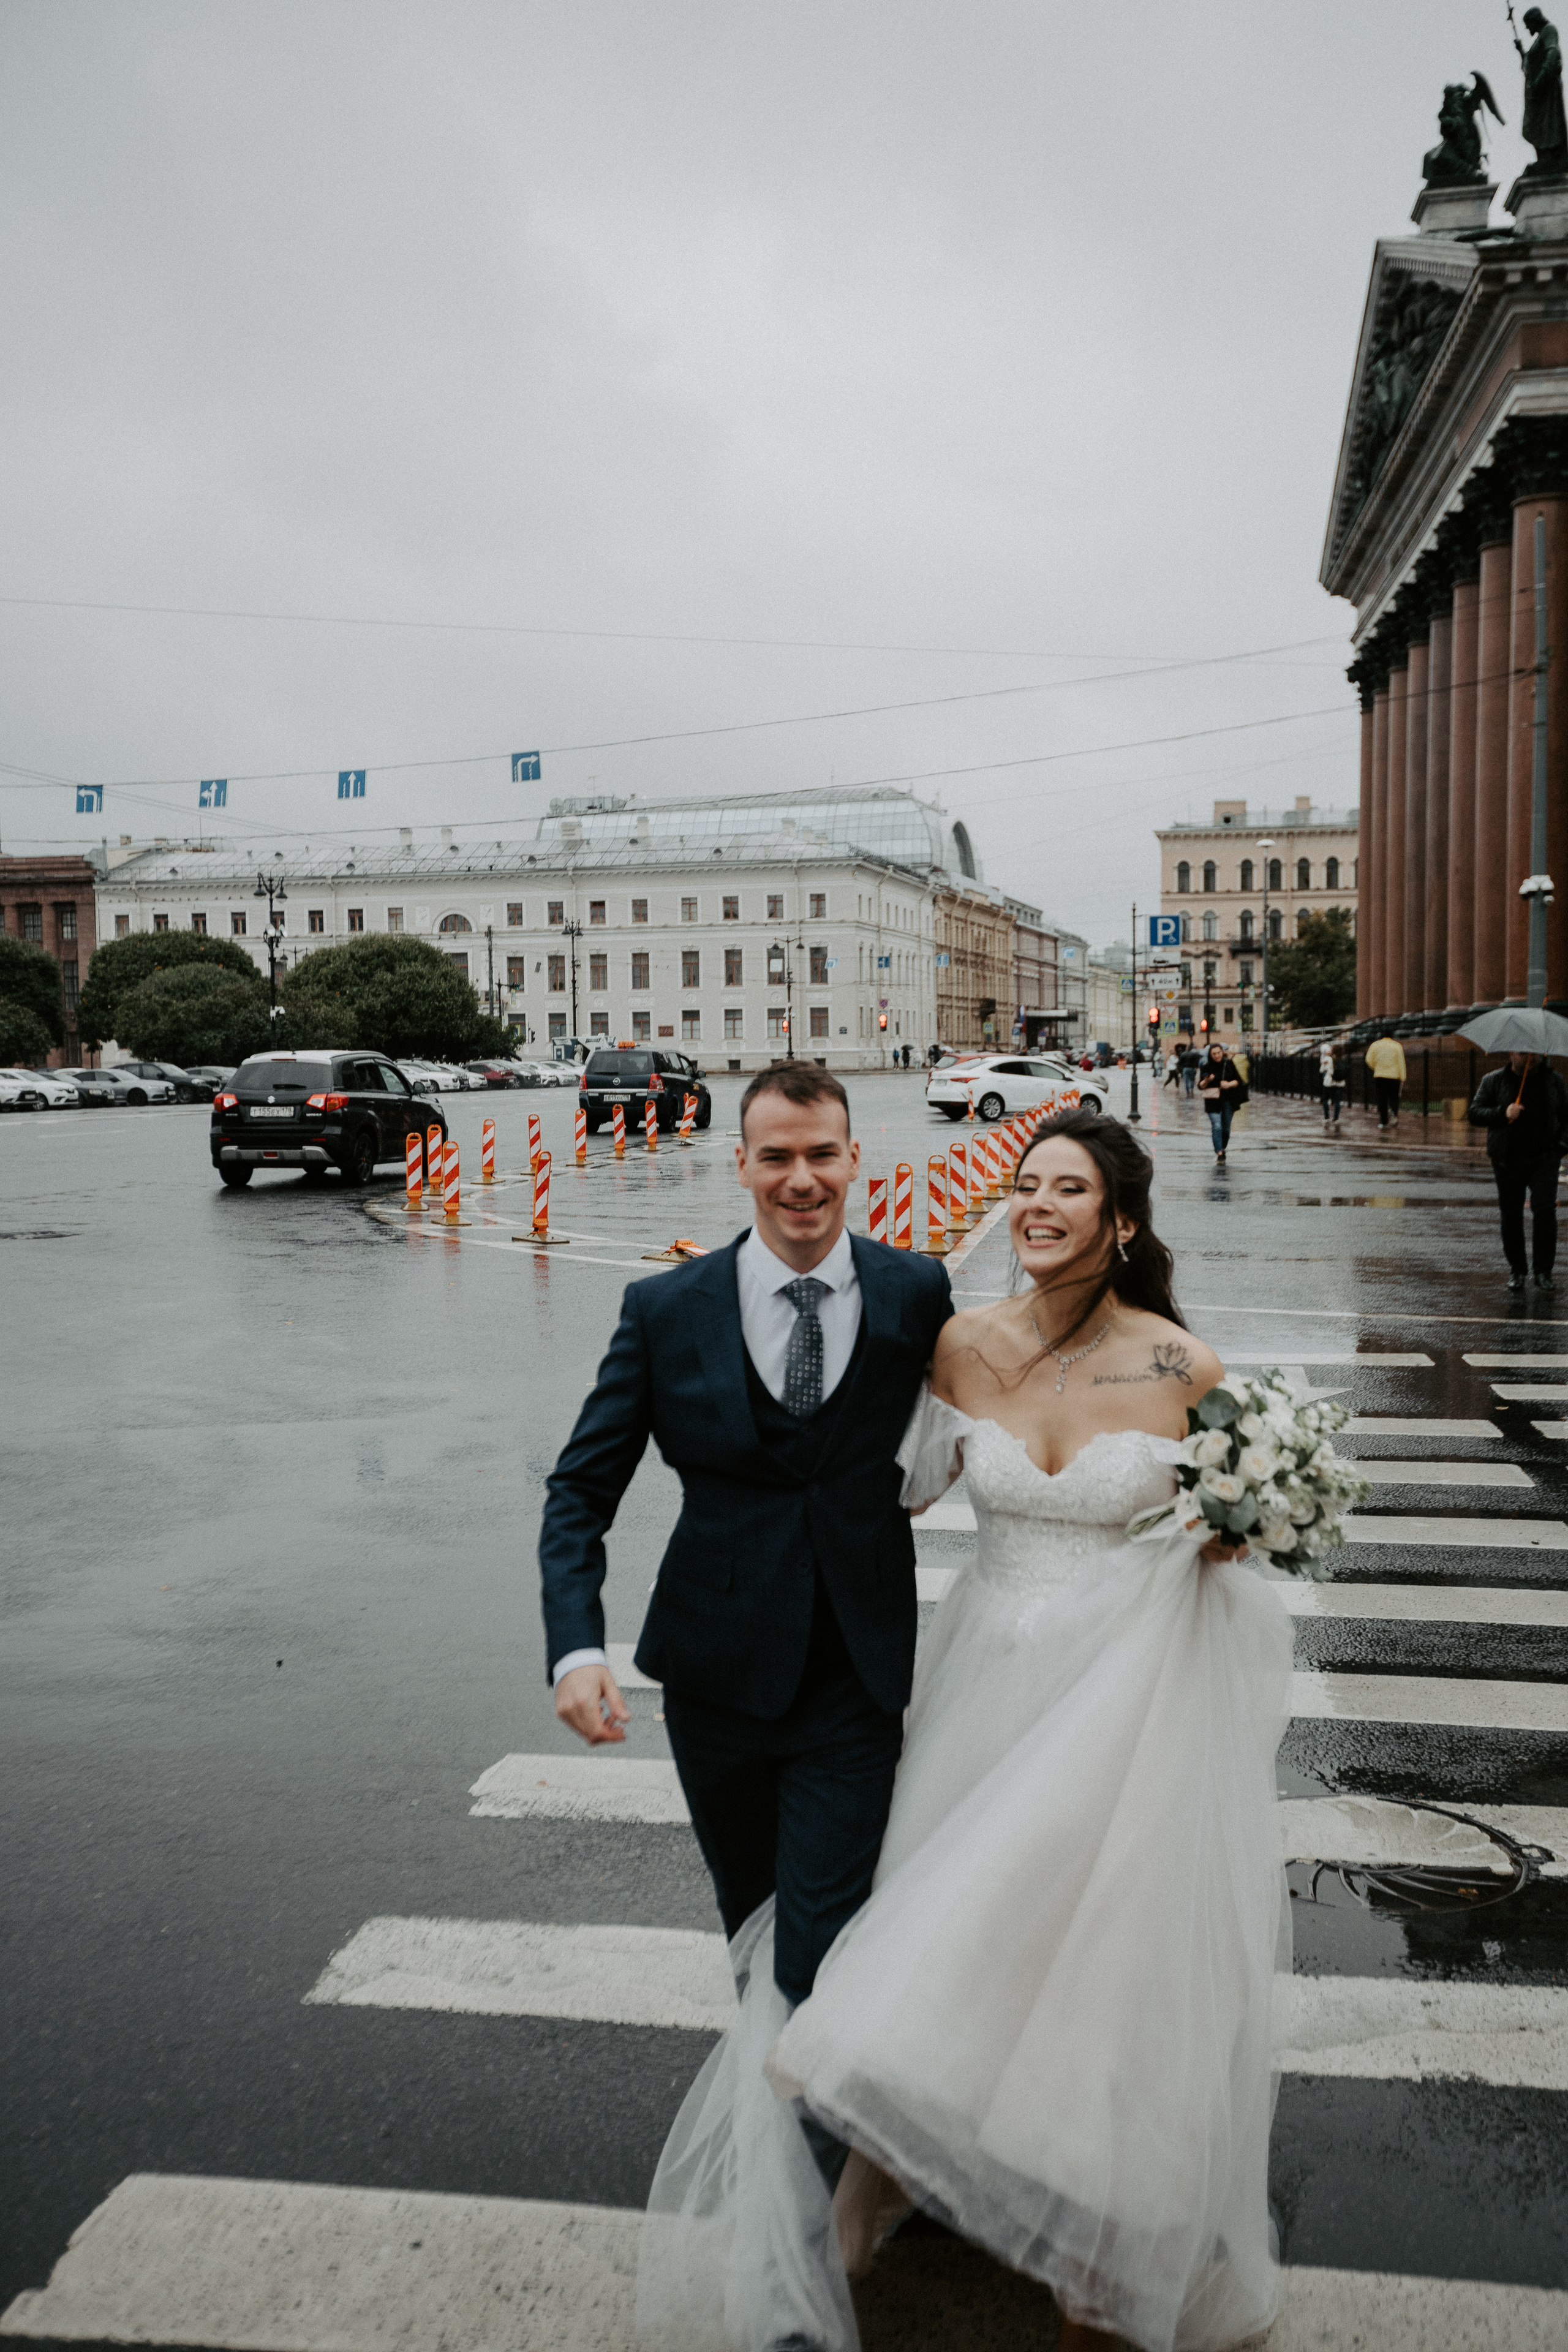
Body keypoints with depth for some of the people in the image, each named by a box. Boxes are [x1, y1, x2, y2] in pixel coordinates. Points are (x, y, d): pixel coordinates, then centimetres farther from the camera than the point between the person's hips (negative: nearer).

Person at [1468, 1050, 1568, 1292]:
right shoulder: (1493, 1081, 6)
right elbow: (1475, 1114, -1)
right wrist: (1503, 1113, -17)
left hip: (1544, 1158, 0)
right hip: (1508, 1161, 0)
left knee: (1544, 1208, -14)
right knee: (1510, 1216, 3)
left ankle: (1544, 1271, -5)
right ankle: (1517, 1270, 18)